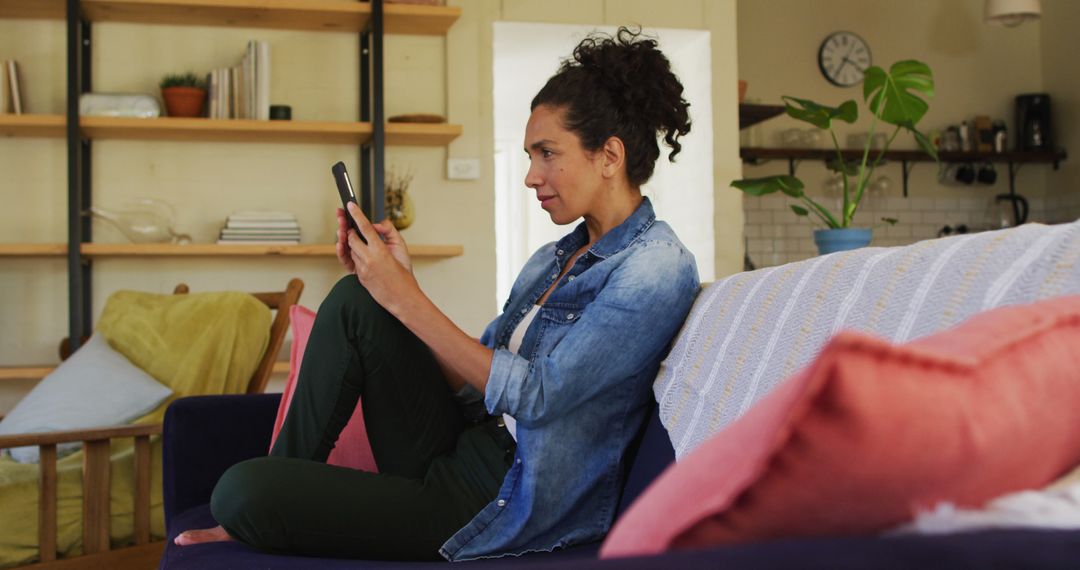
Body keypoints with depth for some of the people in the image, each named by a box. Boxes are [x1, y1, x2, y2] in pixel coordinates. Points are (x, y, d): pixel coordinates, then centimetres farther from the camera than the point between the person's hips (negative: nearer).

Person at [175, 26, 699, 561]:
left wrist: (408, 300, -17)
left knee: (243, 492, -19)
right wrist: (398, 282, -1)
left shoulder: (657, 269, -13)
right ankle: (283, 495, 4)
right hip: (460, 452, 9)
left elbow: (534, 396, -20)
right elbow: (470, 377, 10)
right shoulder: (552, 259, 15)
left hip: (509, 507, -8)